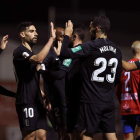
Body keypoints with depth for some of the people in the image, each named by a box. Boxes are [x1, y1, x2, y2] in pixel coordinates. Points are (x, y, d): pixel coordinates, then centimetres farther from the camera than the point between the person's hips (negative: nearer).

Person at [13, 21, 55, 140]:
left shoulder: (31, 54, 21)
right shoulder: (20, 51, -9)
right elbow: (39, 59, -29)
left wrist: (43, 96, 16)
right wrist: (52, 38, -24)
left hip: (37, 101, 9)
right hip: (27, 102, -9)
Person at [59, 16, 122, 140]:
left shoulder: (90, 46, -13)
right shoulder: (116, 50, 8)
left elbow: (65, 53, -19)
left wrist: (67, 34, -4)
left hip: (91, 101, -5)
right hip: (109, 101, 6)